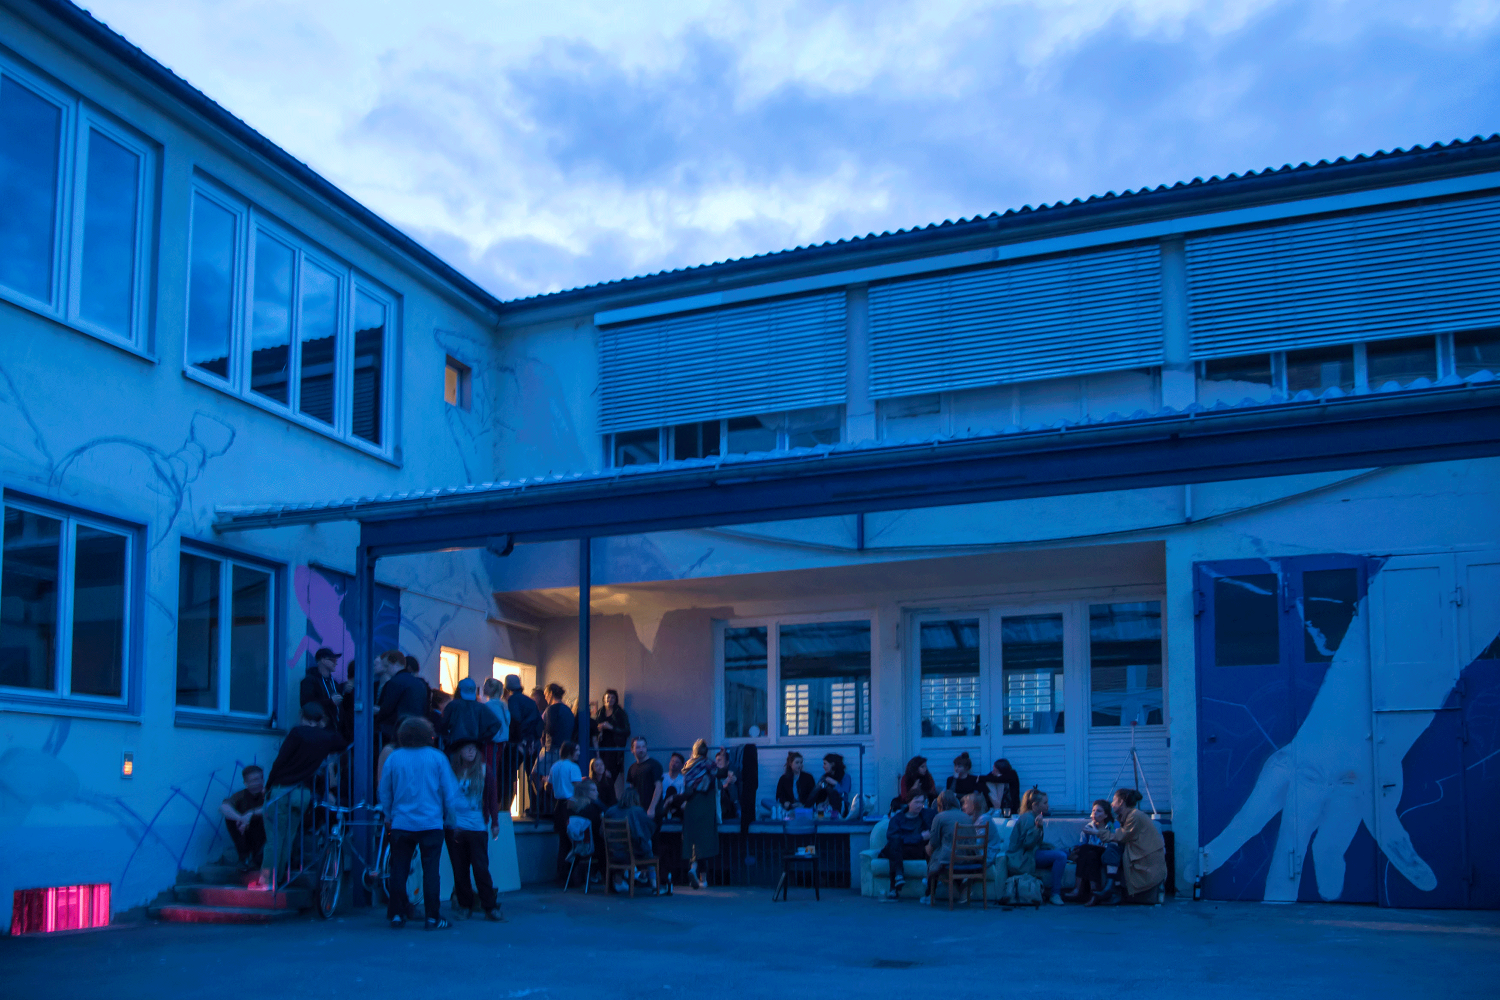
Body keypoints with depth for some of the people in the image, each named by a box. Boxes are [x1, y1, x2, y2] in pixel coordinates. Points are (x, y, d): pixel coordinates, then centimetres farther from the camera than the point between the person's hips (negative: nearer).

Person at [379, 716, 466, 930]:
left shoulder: (393, 758, 2)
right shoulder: (437, 758, -2)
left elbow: (384, 792, 12)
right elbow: (451, 792, 1)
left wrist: (388, 815, 28)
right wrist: (459, 813, 19)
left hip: (401, 824, 1)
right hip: (431, 823, -1)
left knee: (399, 870, 9)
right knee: (431, 871, 2)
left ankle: (396, 915, 11)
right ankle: (433, 918, 2)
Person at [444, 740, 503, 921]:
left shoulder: (483, 770, 6)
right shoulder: (451, 771, 4)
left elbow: (491, 797, 9)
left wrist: (494, 823, 5)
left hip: (476, 826, -1)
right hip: (454, 826, 1)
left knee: (481, 868, -5)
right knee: (459, 869, 4)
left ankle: (490, 908, -1)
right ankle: (464, 905, 13)